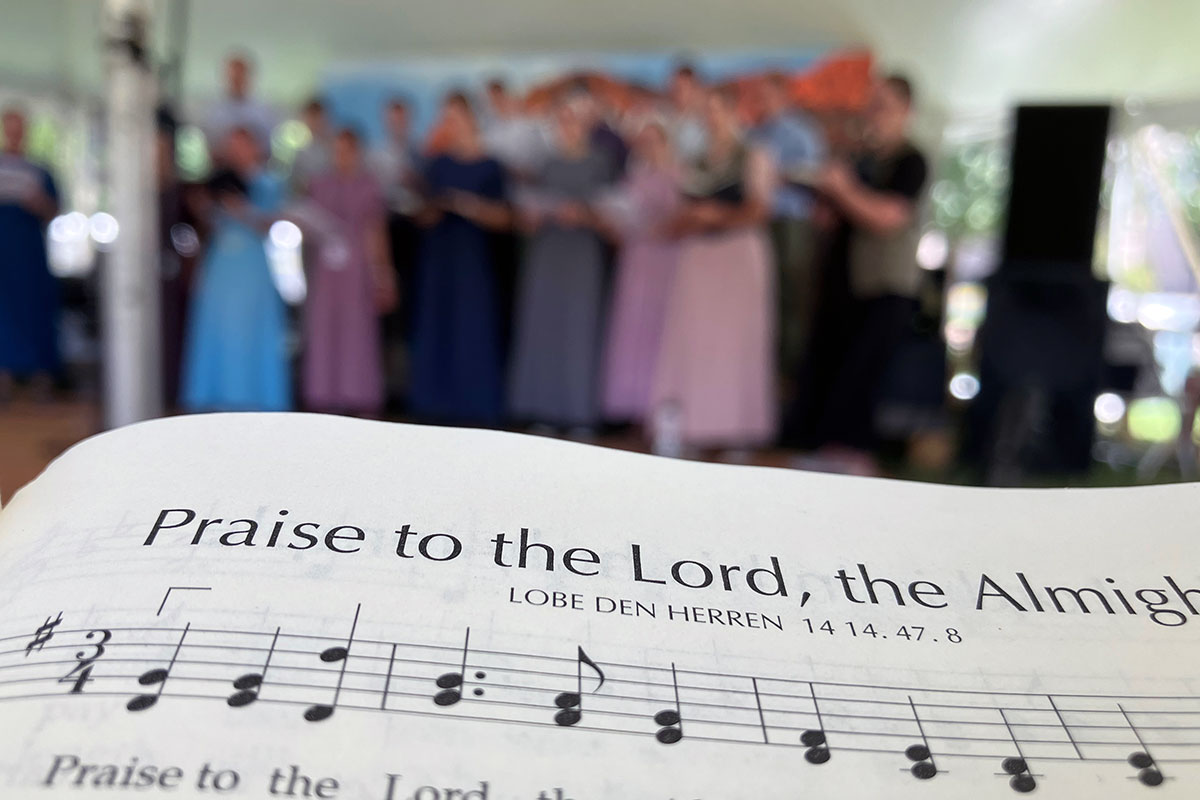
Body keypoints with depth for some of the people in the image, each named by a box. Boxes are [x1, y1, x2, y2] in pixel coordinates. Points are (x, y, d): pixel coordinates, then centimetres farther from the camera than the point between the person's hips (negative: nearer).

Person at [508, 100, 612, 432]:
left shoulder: (598, 164, 3)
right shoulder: (549, 165, 16)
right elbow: (530, 217, 18)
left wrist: (582, 215, -19)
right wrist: (531, 216, -4)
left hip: (582, 255, -4)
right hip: (545, 255, 4)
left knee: (578, 327, -6)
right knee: (542, 326, 1)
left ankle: (579, 411, 0)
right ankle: (545, 409, 8)